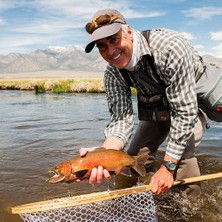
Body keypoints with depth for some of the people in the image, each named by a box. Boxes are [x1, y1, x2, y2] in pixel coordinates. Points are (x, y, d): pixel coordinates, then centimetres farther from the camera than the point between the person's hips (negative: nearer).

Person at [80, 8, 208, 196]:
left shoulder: (169, 46, -37)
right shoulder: (113, 74, -18)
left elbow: (185, 111, -34)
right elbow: (122, 119, -24)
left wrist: (168, 166, -31)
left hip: (195, 99, -5)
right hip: (155, 106, 5)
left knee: (182, 158, -24)